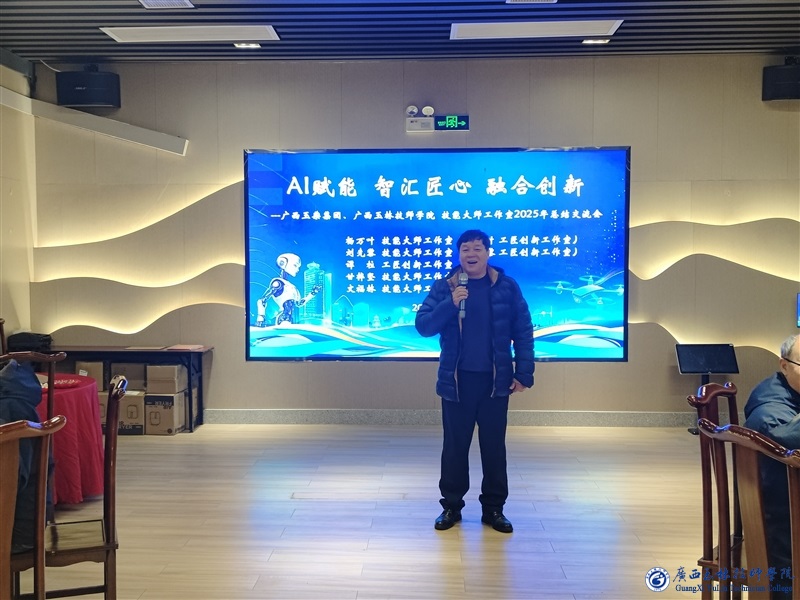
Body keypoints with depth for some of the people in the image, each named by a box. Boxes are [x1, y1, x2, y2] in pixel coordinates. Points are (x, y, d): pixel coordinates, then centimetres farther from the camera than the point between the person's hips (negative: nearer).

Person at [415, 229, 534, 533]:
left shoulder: (507, 287, -1)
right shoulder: (443, 287, 0)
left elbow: (523, 332, 1)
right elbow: (423, 325, -7)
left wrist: (523, 373, -5)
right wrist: (450, 304, -21)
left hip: (495, 381, 0)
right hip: (456, 381, 0)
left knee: (494, 446, 8)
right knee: (454, 445, 9)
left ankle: (494, 508, 21)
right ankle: (451, 506, 22)